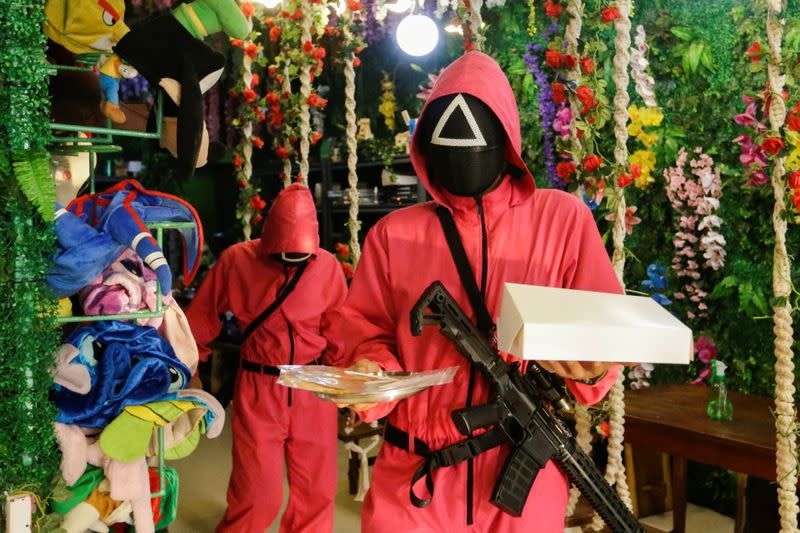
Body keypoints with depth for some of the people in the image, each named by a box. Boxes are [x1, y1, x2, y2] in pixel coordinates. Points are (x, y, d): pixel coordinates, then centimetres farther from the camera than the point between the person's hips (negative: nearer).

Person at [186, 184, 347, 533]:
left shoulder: (327, 265, -5)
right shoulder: (236, 261, -7)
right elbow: (201, 320, 5)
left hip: (314, 390, 2)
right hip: (258, 390, -1)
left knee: (317, 491, 11)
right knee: (257, 494, 2)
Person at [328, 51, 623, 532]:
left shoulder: (563, 218, -1)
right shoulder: (394, 234, 2)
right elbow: (366, 330, 6)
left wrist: (591, 367, -21)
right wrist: (370, 372, -15)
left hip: (525, 473, 0)